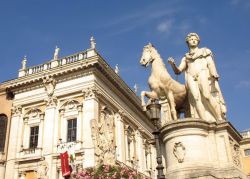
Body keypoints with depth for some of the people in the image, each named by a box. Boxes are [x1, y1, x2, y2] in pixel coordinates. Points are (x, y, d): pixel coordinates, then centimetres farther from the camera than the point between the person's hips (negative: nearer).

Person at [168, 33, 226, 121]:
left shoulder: (205, 51, 25)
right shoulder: (185, 58, 31)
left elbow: (210, 63, 9)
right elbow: (178, 71, 21)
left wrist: (214, 75, -11)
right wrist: (172, 64, -1)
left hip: (203, 73, -1)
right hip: (191, 77, 2)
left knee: (207, 95, -27)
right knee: (196, 97, -24)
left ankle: (220, 120, -29)